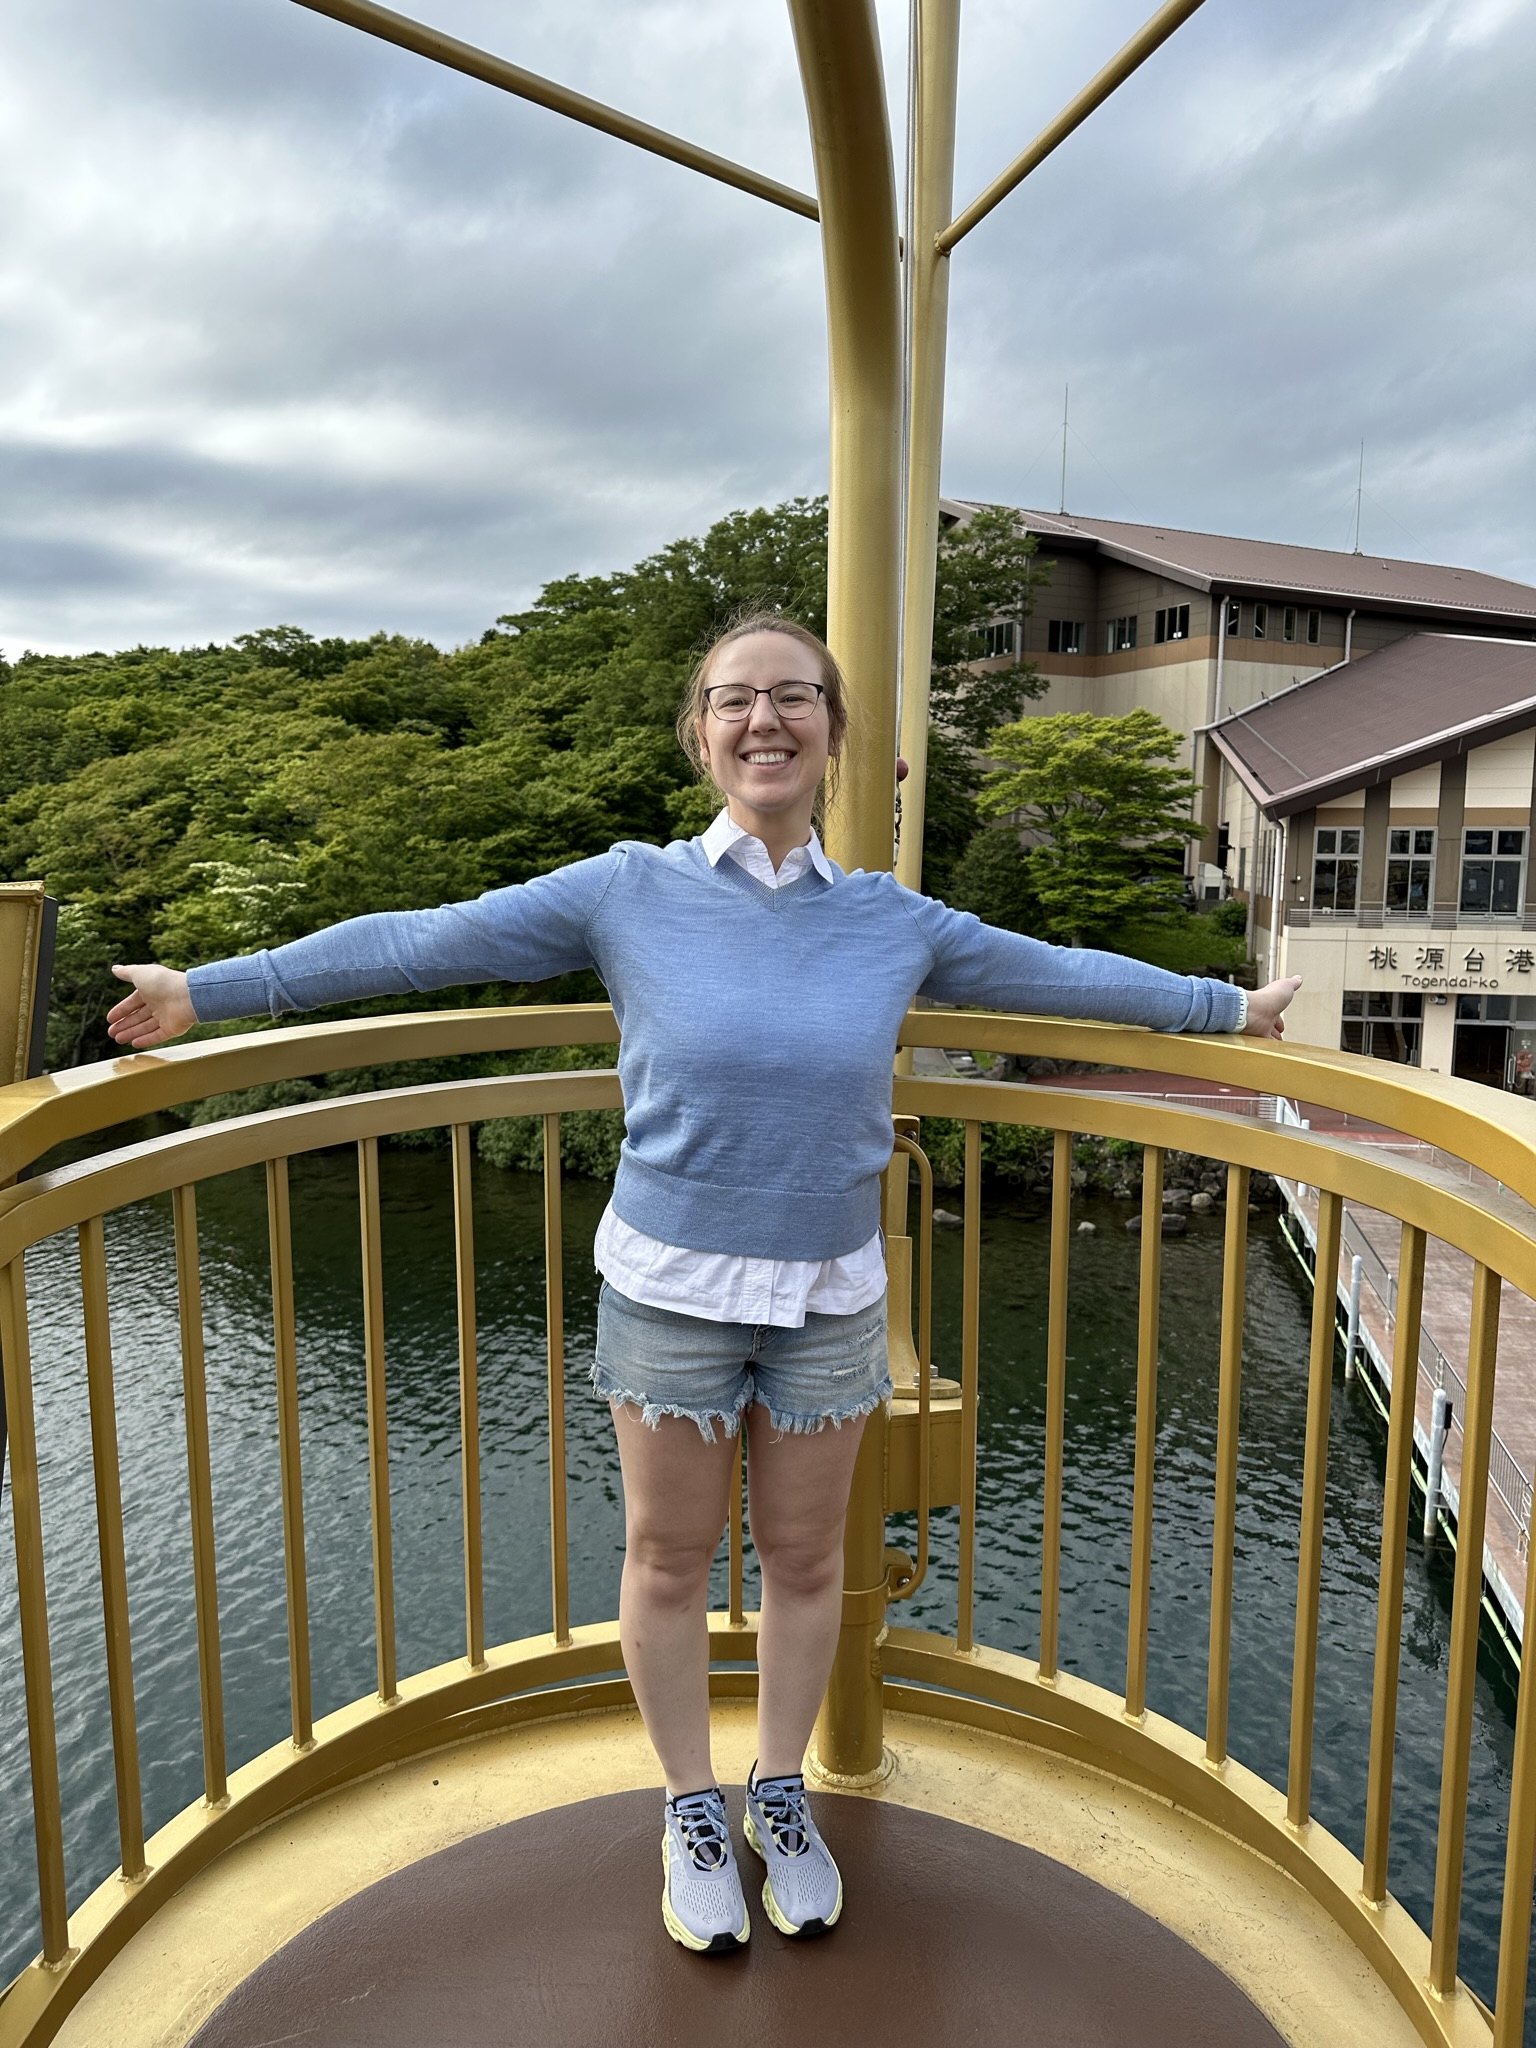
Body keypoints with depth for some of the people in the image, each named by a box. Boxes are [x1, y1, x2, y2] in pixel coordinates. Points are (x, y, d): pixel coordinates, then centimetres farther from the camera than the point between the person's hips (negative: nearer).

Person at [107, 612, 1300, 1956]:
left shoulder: (893, 922, -1)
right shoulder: (629, 894, -6)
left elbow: (1061, 975, 9)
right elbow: (419, 943, -5)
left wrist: (1229, 1007, 17)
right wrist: (212, 990, -5)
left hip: (830, 1294, 2)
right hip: (670, 1287, -1)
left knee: (806, 1560, 16)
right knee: (671, 1562, 13)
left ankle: (783, 1796, 42)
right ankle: (693, 1809, 39)